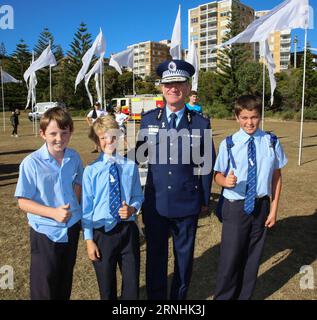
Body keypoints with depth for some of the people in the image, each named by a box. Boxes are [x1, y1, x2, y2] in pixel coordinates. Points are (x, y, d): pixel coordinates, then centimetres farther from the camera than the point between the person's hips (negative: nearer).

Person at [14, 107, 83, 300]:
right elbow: (23, 202, -15)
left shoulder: (74, 158, -6)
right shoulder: (32, 163, -19)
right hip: (45, 231, -4)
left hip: (72, 227, 4)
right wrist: (54, 213, -26)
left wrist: (74, 209, 1)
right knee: (44, 286, 10)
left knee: (66, 281, 23)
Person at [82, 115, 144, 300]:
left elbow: (138, 196, 6)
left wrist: (133, 208, -16)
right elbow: (87, 207, -4)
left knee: (132, 282, 15)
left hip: (128, 230, 1)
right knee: (107, 286, 18)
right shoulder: (91, 170, -8)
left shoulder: (131, 166, -5)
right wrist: (89, 240, -3)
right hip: (102, 233, -1)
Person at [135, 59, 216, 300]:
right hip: (155, 202, 1)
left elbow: (207, 164, 0)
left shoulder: (201, 123, -5)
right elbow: (139, 155, 5)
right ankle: (156, 296, 39)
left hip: (187, 204, 0)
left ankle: (180, 296, 42)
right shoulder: (148, 120, -1)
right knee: (156, 255, 17)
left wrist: (205, 199, 3)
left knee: (184, 255, 18)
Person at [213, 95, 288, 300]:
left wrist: (274, 208, 1)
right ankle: (224, 296, 30)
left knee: (253, 256, 16)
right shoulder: (228, 144, -9)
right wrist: (225, 181, -25)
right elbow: (218, 174, -2)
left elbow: (276, 175, 3)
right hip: (235, 207, -2)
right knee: (230, 256, 5)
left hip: (261, 206, 3)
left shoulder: (272, 142, -4)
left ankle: (244, 296, 38)